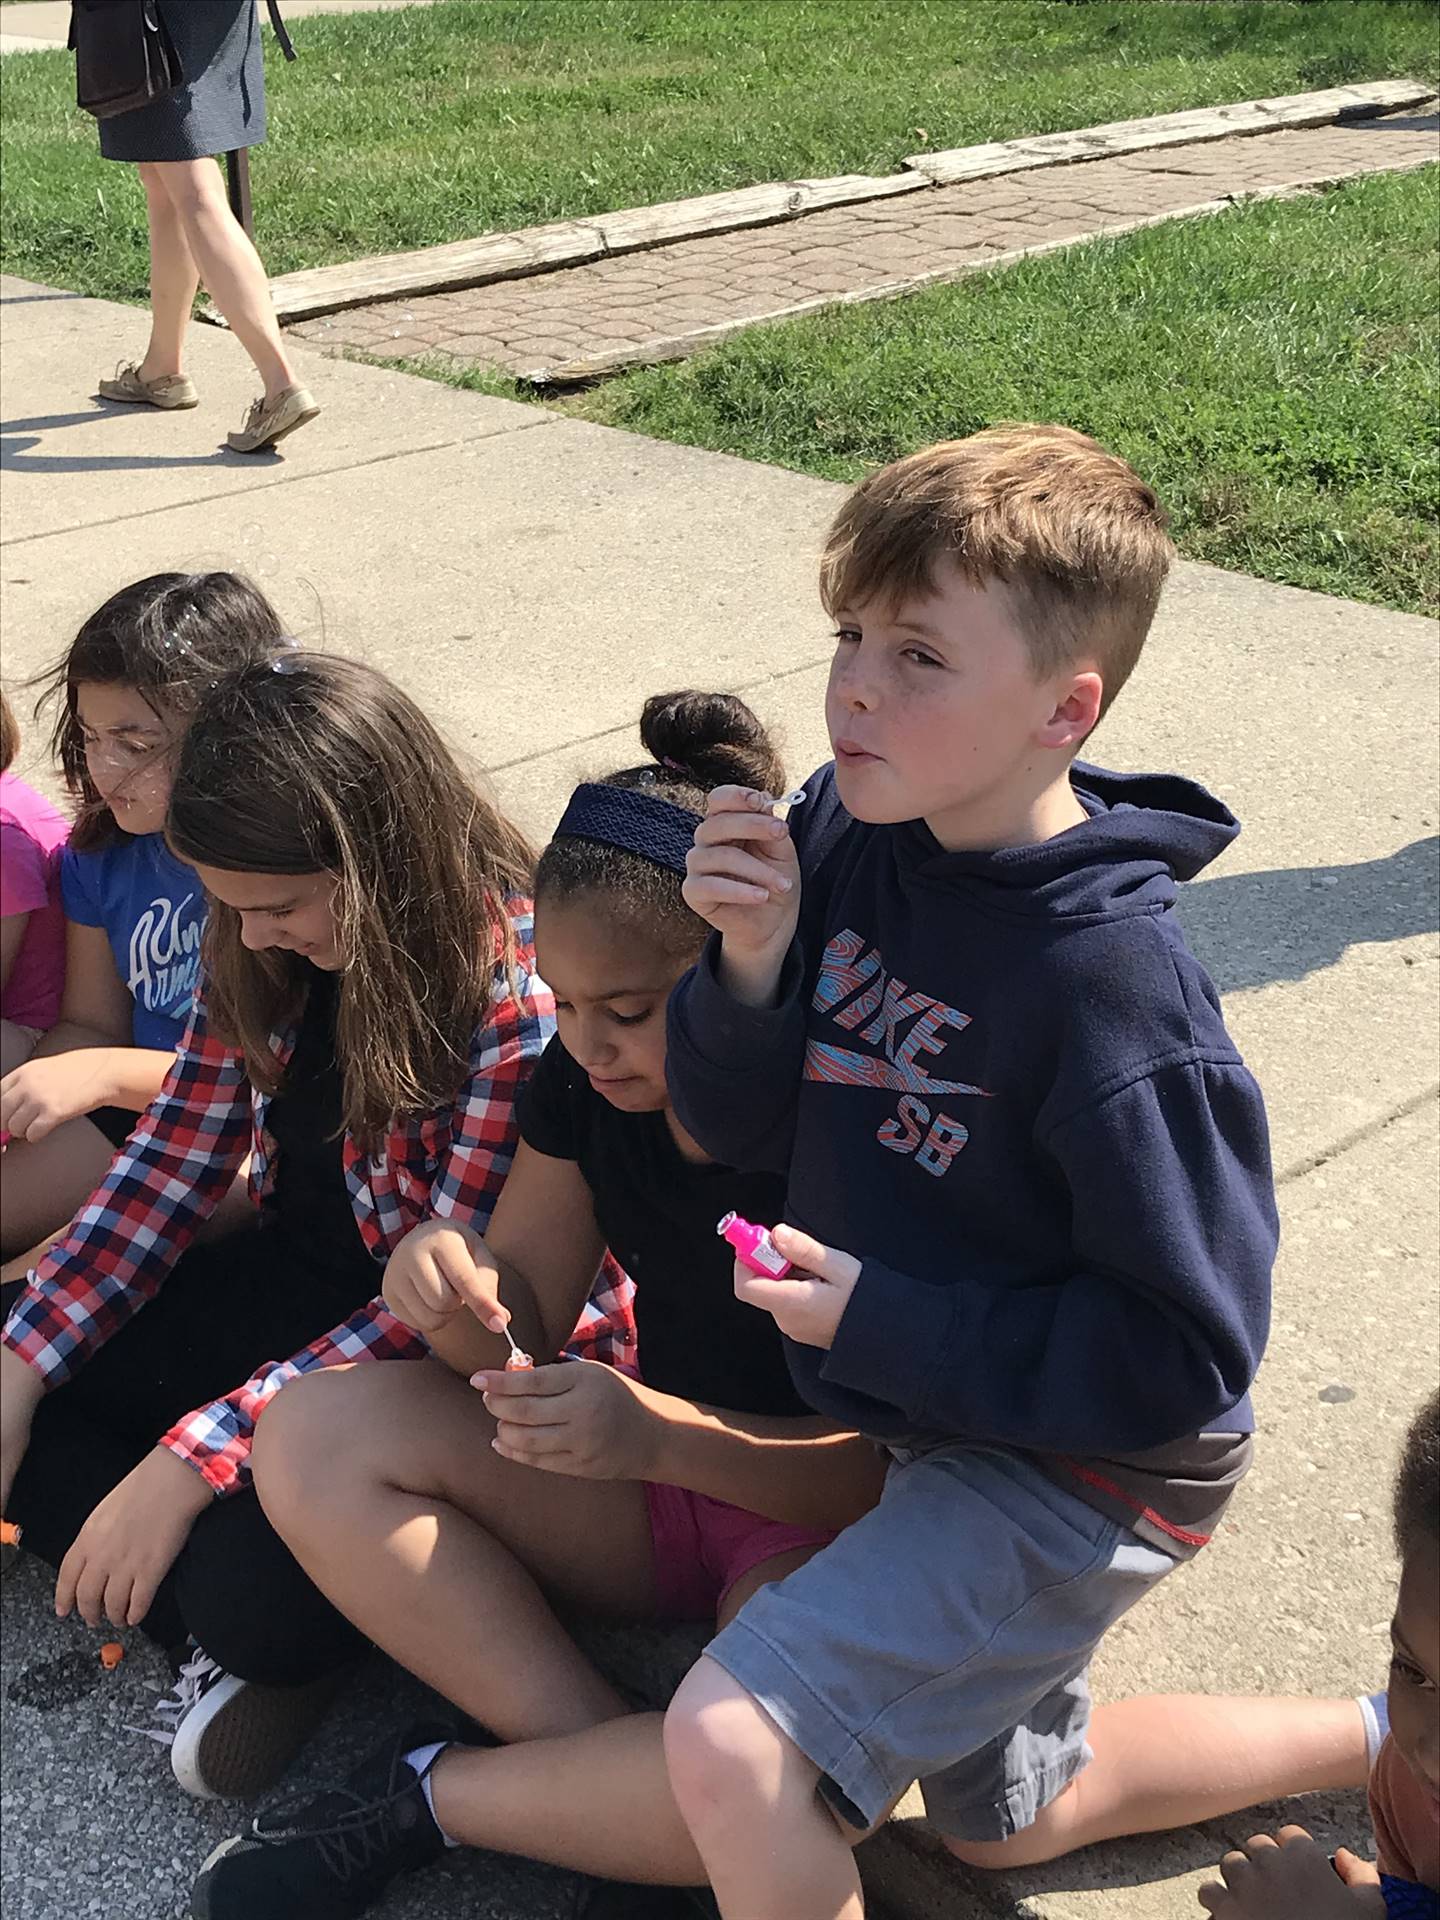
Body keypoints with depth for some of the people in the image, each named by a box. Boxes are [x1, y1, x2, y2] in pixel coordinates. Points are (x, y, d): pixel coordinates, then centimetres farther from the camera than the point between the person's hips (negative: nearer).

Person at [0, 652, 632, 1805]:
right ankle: (227, 1632, -9)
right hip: (298, 1281, 8)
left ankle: (253, 1634, 3)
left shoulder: (522, 991, -26)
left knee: (253, 1595, -32)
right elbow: (172, 1163, 2)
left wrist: (193, 1453, -28)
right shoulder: (268, 954, -3)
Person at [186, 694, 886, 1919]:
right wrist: (451, 1284, -23)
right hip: (656, 1469, 7)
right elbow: (522, 1323, 1)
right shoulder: (585, 1078, -5)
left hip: (828, 1518, -6)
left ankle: (427, 1795, -10)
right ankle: (616, 1780, -18)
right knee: (312, 1439, -12)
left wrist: (663, 1435, -36)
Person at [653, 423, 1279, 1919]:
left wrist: (878, 1321, -25)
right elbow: (736, 1127, -4)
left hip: (1082, 1471, -8)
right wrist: (751, 968, -24)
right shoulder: (845, 834, -12)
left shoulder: (1113, 991, -30)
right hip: (920, 1409, 8)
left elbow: (1182, 1359, -24)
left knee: (732, 1745, -26)